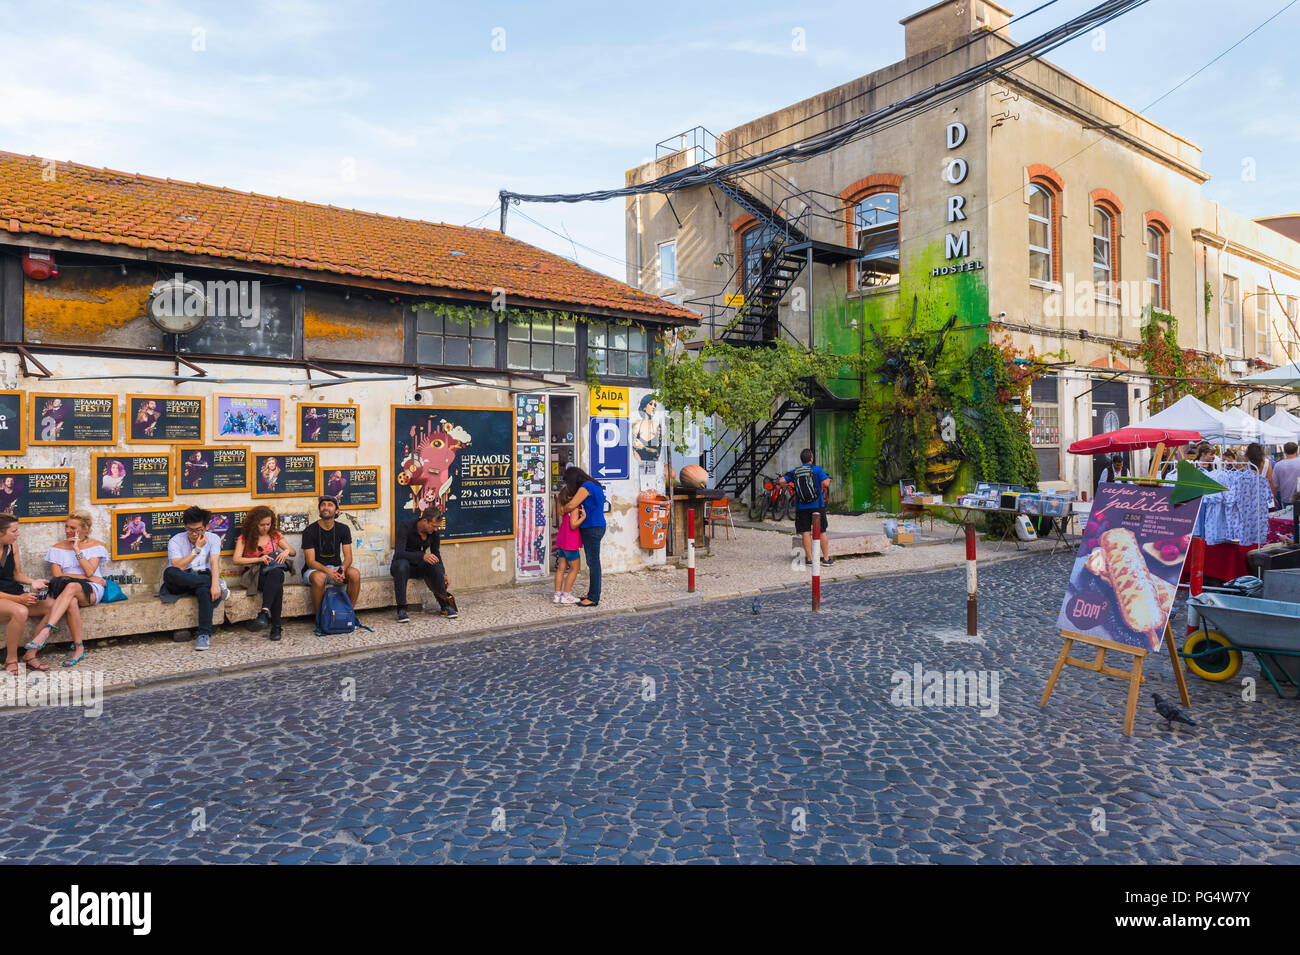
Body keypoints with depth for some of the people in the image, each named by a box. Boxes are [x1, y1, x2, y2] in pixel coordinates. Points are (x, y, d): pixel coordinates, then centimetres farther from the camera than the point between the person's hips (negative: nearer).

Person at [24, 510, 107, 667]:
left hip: (91, 592, -2)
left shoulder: (96, 546, 9)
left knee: (72, 587, -39)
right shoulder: (58, 548, 14)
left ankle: (46, 630, -49)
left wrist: (77, 550, -10)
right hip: (64, 590, 2)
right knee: (71, 603, -38)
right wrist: (90, 578, -7)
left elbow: (90, 571, -5)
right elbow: (57, 575, 2)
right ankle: (79, 649, -36)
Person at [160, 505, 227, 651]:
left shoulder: (213, 539, 2)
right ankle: (220, 584, -28)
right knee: (169, 573, -35)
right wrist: (197, 549, -18)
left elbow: (215, 562, -15)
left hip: (202, 581, 0)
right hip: (179, 584, 0)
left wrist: (215, 583, -32)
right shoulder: (175, 541, -5)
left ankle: (204, 635, -39)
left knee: (205, 589, -37)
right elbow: (177, 567, -18)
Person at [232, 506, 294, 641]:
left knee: (276, 573, -40)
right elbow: (236, 560, -4)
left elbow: (294, 552, 18)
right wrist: (259, 559, -16)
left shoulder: (275, 535, 15)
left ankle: (264, 612, -53)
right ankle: (276, 626, -46)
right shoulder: (245, 537, 8)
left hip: (274, 572, 2)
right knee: (277, 586, -38)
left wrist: (287, 551, -7)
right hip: (253, 574, -2)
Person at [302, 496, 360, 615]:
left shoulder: (343, 529, 2)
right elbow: (310, 561, -13)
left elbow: (348, 557, -2)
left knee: (355, 573, -27)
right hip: (314, 569, -3)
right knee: (319, 577, -38)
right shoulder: (310, 531, -8)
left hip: (336, 568, 3)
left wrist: (342, 569, -26)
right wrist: (328, 571, -31)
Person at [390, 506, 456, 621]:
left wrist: (443, 574, -2)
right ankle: (401, 610, -34)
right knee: (402, 563, -40)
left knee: (435, 566, -30)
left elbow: (436, 554, 9)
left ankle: (445, 606, -18)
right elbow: (399, 553, -31)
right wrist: (423, 556, -43)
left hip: (419, 568, 3)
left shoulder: (433, 532, -5)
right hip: (400, 565, -3)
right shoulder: (405, 527, -20)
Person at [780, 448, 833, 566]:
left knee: (806, 533, 3)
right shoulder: (817, 469, -3)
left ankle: (809, 559, 3)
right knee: (822, 532, 6)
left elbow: (782, 481, -5)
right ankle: (826, 559, 9)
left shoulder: (795, 472, 5)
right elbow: (825, 483, -15)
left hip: (801, 507, 2)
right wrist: (828, 480, 7)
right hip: (817, 505, -1)